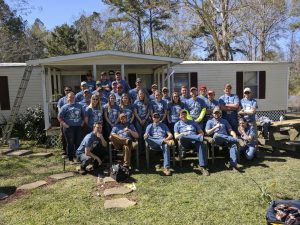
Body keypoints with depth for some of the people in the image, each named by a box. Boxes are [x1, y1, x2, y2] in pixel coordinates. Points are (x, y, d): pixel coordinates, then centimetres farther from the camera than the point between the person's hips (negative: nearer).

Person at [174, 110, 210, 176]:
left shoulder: (193, 122, 27)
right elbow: (176, 136, 8)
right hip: (185, 142, -1)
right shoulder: (177, 124, 21)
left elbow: (202, 133, 22)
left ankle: (202, 166, -40)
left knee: (200, 144, -35)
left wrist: (199, 136, -1)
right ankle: (201, 138, -40)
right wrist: (182, 134, -12)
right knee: (182, 137, -37)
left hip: (195, 141, 1)